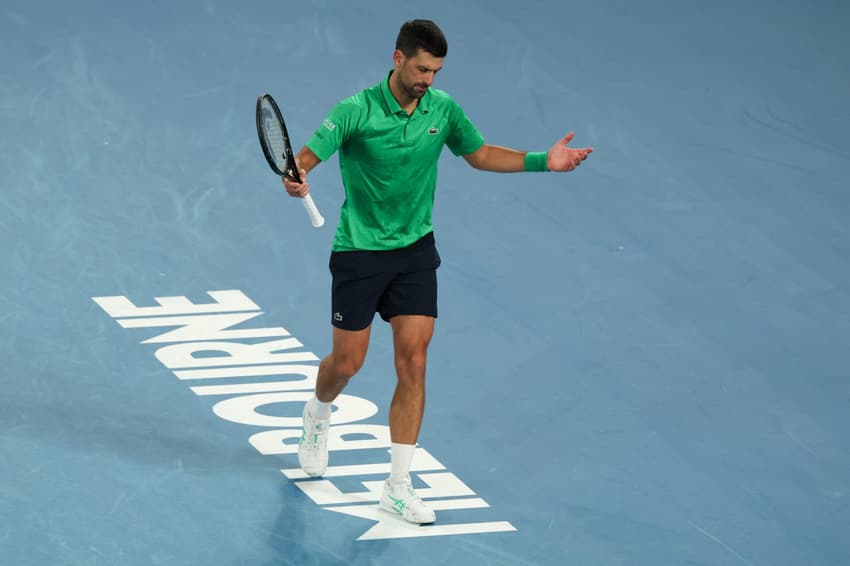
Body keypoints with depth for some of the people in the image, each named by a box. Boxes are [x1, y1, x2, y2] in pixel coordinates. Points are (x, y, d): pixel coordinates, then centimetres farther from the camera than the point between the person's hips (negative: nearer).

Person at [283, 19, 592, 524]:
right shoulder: (356, 111, -17)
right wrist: (296, 179, -48)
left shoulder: (444, 109, -3)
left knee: (413, 362, -6)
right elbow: (306, 157, -24)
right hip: (360, 251, -3)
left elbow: (481, 154, 11)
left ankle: (398, 485, -1)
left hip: (416, 251, 3)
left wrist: (543, 161, 0)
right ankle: (319, 416, 44)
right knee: (347, 363, 6)